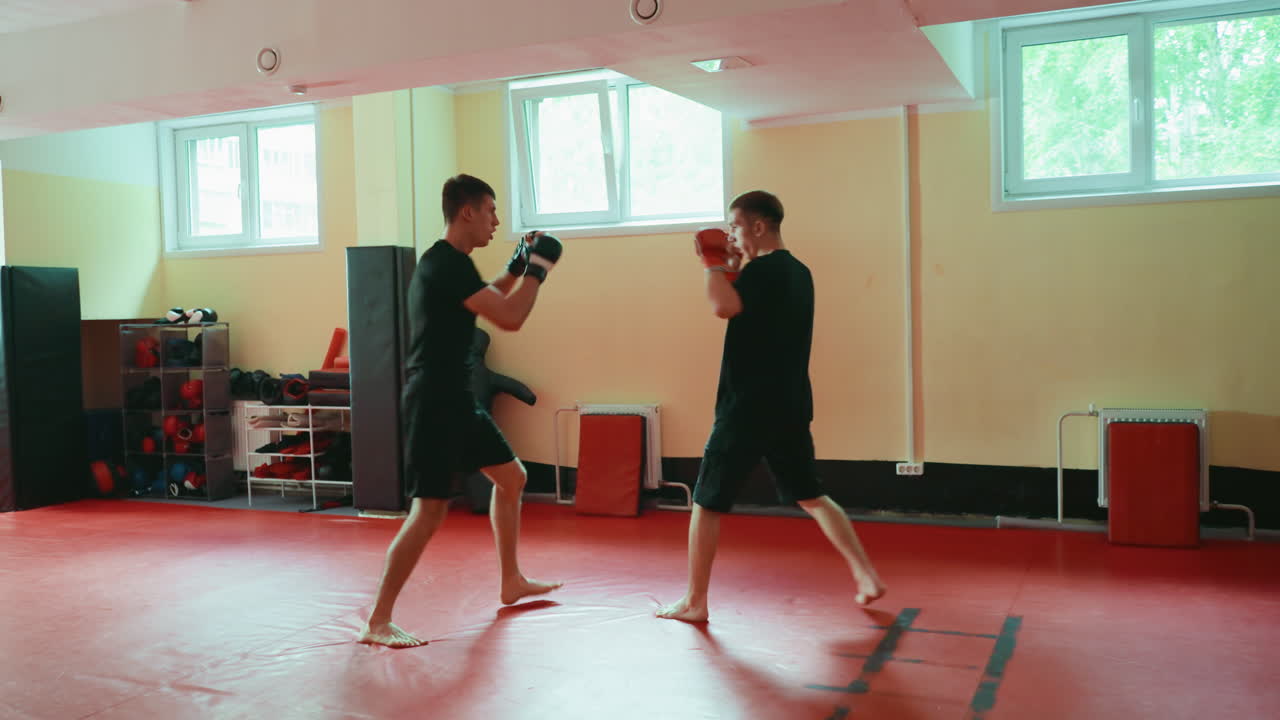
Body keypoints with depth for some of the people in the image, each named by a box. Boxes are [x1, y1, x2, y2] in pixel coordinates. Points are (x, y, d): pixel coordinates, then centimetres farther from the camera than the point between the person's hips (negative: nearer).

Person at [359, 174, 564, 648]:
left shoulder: (448, 263, 13)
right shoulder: (447, 264, -19)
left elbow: (486, 302, 31)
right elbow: (510, 318, -24)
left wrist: (518, 266, 21)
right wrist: (538, 265, -11)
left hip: (456, 399, 11)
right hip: (434, 403, -11)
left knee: (511, 477, 19)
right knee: (429, 510, -12)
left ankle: (511, 583, 32)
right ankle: (377, 622, -3)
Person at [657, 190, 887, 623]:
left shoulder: (764, 269, -15)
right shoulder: (798, 273, 14)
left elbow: (724, 306, -32)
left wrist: (715, 264, -16)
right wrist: (733, 269, 15)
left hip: (748, 409, -8)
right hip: (791, 408, 9)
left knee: (706, 503, 3)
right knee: (811, 496, 19)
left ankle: (695, 602, 10)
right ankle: (867, 577, 15)